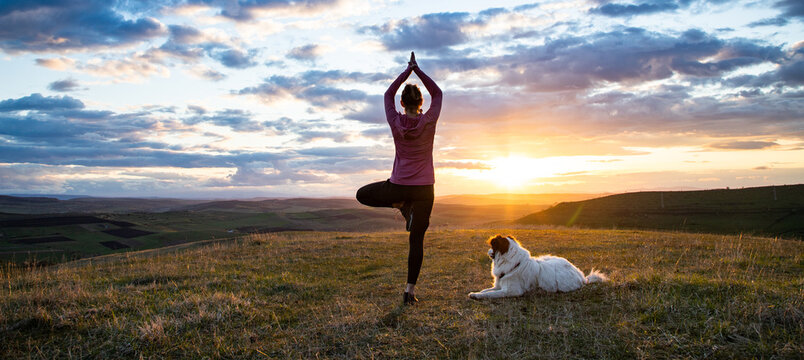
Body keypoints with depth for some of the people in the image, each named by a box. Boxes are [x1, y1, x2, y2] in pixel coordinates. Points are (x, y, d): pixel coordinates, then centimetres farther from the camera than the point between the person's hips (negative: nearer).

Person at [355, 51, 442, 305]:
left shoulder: (396, 122, -5)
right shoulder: (429, 121, -6)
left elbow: (388, 94, 13)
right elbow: (437, 93, 12)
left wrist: (408, 70, 15)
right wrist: (417, 70, 13)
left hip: (398, 186, 0)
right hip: (424, 188, 0)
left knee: (362, 195, 26)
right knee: (417, 240, 6)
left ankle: (401, 205, 15)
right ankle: (410, 290, 4)